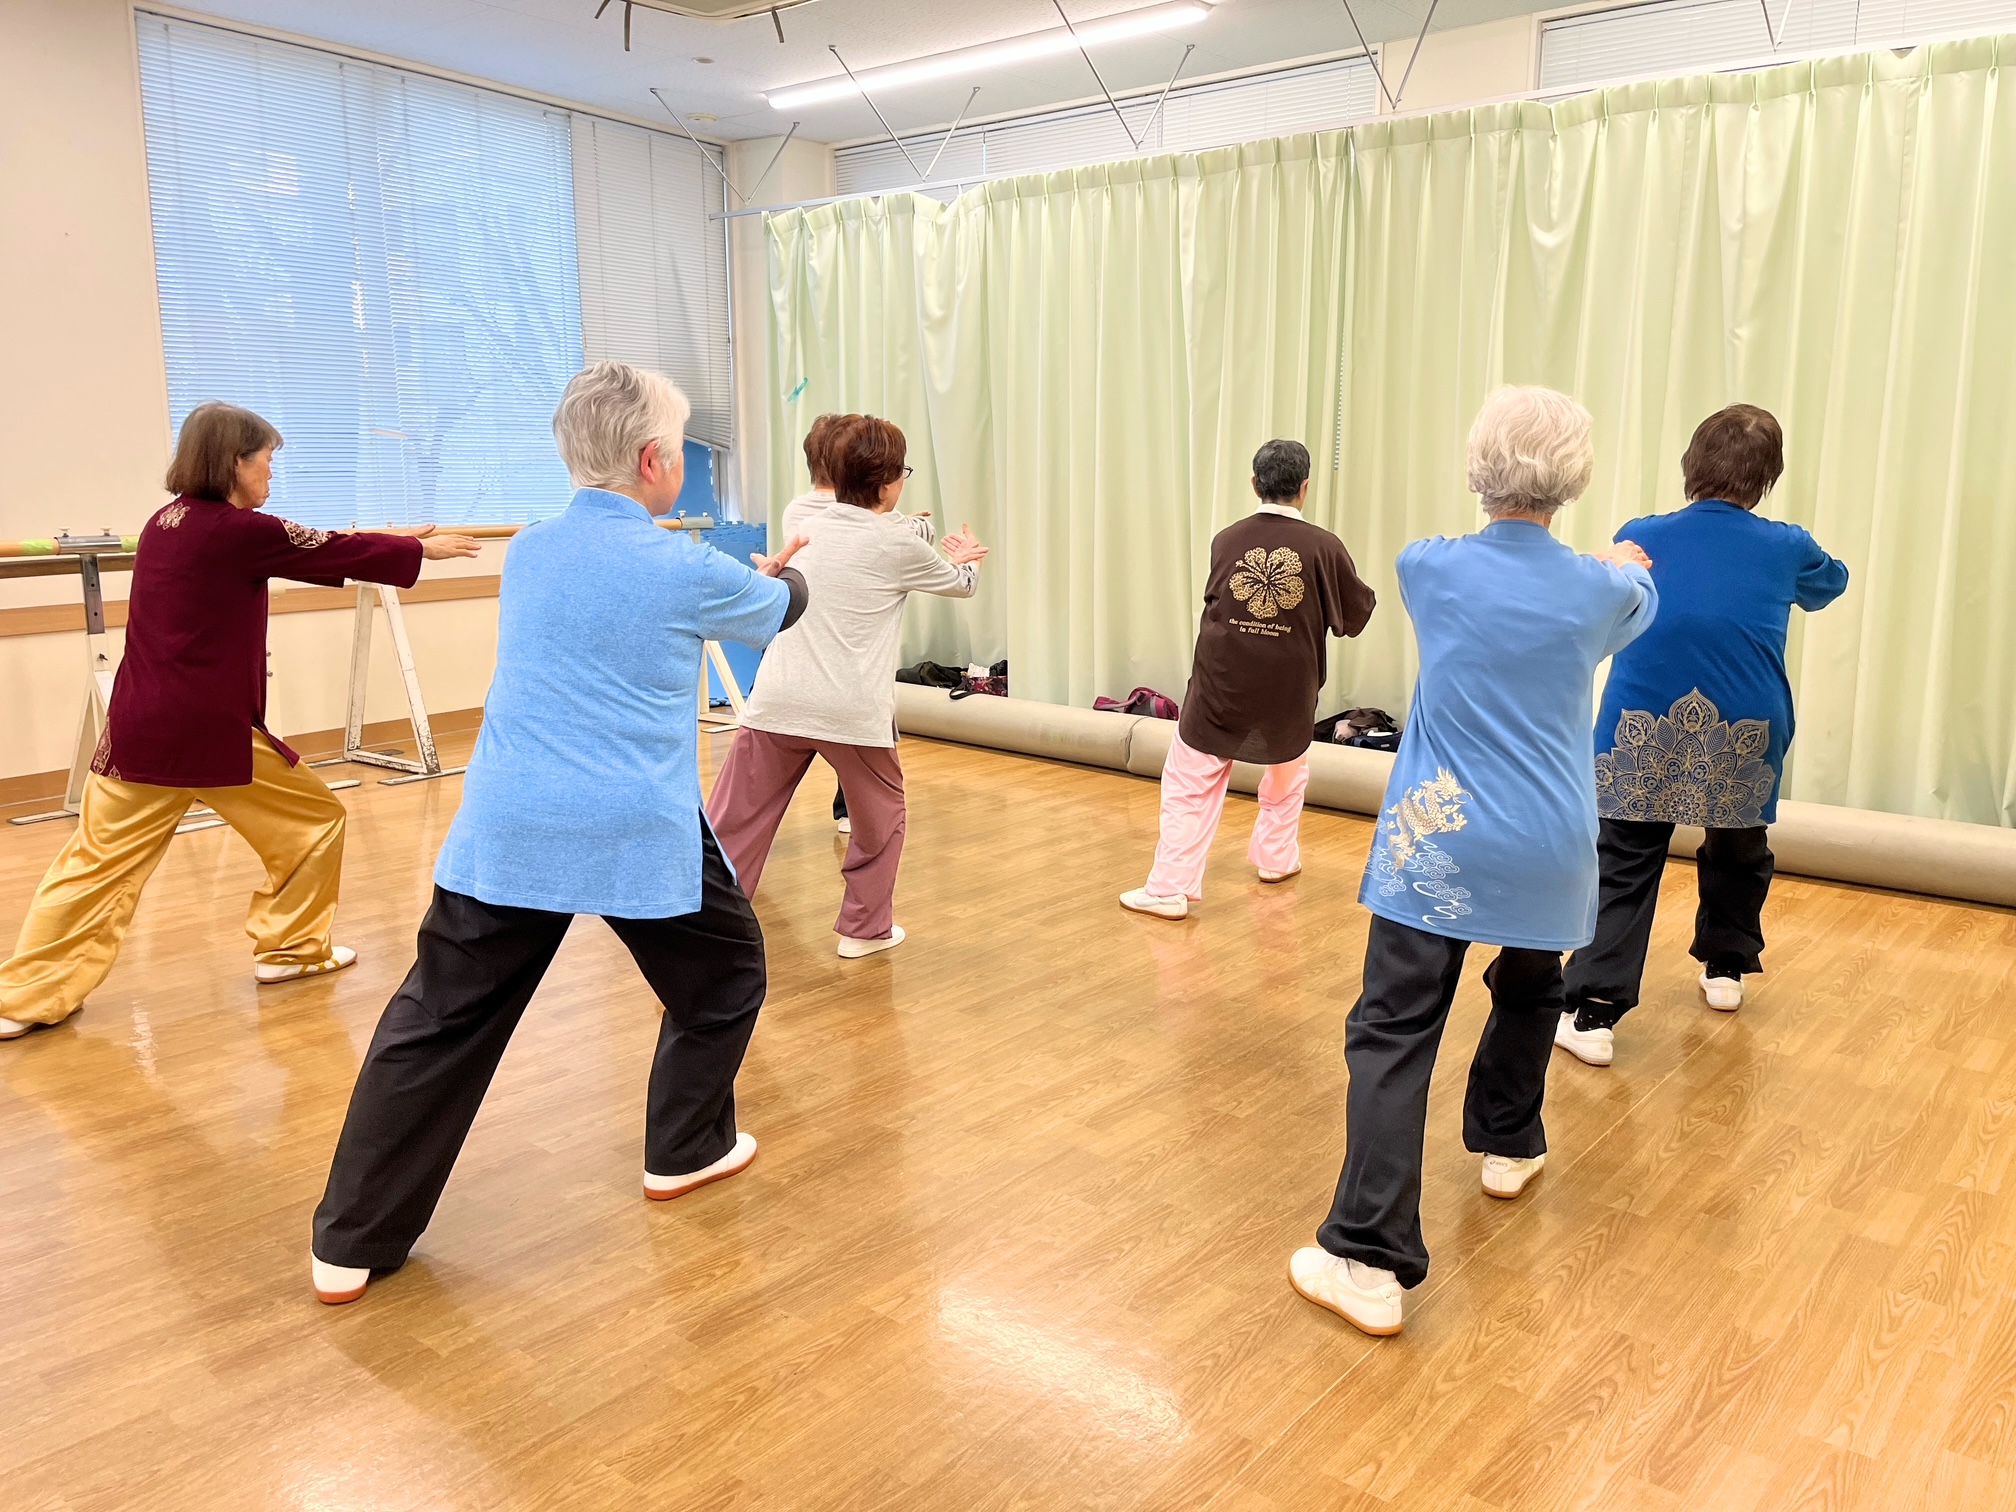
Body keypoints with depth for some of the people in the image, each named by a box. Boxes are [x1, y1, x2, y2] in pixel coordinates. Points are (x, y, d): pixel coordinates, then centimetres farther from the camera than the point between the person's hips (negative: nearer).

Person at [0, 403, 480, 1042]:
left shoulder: (164, 524, 11)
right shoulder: (240, 531, -12)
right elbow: (338, 553, -2)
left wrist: (390, 541, 23)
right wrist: (421, 547, 14)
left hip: (138, 727, 7)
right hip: (211, 729, -7)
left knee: (98, 860, 10)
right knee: (315, 821, 13)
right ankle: (291, 949, 23)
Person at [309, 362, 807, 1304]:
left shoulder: (528, 551, 9)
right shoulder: (687, 573, -7)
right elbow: (779, 611, 12)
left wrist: (747, 580, 36)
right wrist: (784, 576, 37)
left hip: (504, 831, 4)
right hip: (640, 837, -4)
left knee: (436, 1023, 10)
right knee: (724, 977, 22)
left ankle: (351, 1246, 13)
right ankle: (686, 1151, 35)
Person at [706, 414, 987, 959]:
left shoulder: (808, 528, 12)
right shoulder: (898, 543, -1)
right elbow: (962, 584, 17)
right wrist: (967, 557, 39)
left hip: (777, 700, 4)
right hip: (852, 709, -3)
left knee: (736, 821, 6)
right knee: (882, 817, 20)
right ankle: (864, 927, 28)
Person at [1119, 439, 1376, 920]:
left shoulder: (1226, 541, -6)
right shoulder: (1323, 547, -9)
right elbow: (1355, 615, 4)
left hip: (1221, 687, -1)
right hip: (1287, 692, 1)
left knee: (1190, 785, 7)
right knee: (1288, 770, 29)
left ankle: (1170, 889, 3)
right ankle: (1276, 858, 40)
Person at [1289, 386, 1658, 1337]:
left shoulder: (1428, 570, -5)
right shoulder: (1600, 590, -3)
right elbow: (1640, 610, 24)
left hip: (1434, 841, -2)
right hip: (1547, 852, 2)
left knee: (1393, 1033, -4)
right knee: (1530, 990, 30)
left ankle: (1367, 1260, -10)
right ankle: (1507, 1145, 48)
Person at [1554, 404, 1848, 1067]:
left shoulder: (1639, 538, 1)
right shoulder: (1786, 548, 3)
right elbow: (1830, 583, 27)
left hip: (1643, 733, -1)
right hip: (1745, 737, 2)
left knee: (1624, 867, -2)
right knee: (1739, 852, 25)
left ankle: (1594, 1012, -10)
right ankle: (1725, 968, 41)